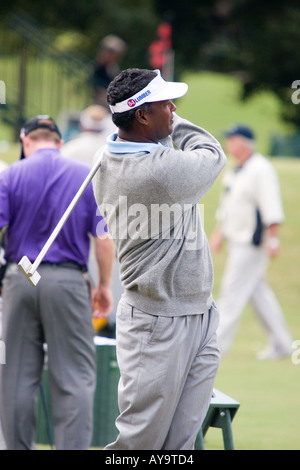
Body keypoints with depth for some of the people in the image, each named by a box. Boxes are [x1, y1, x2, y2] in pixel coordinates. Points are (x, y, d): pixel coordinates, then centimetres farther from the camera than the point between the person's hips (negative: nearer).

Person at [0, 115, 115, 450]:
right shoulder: (89, 177, 4)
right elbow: (103, 239, 0)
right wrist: (104, 285, 11)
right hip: (68, 282, -1)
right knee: (75, 376, 0)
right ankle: (72, 447, -9)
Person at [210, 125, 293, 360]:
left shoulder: (261, 169, -15)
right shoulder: (235, 172, 14)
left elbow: (272, 209, -20)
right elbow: (226, 207, 25)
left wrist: (273, 239, -24)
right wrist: (219, 233, 22)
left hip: (252, 242, -10)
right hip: (237, 241, 10)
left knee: (234, 290, -9)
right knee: (258, 292, 12)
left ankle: (218, 343, -7)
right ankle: (281, 343, 18)